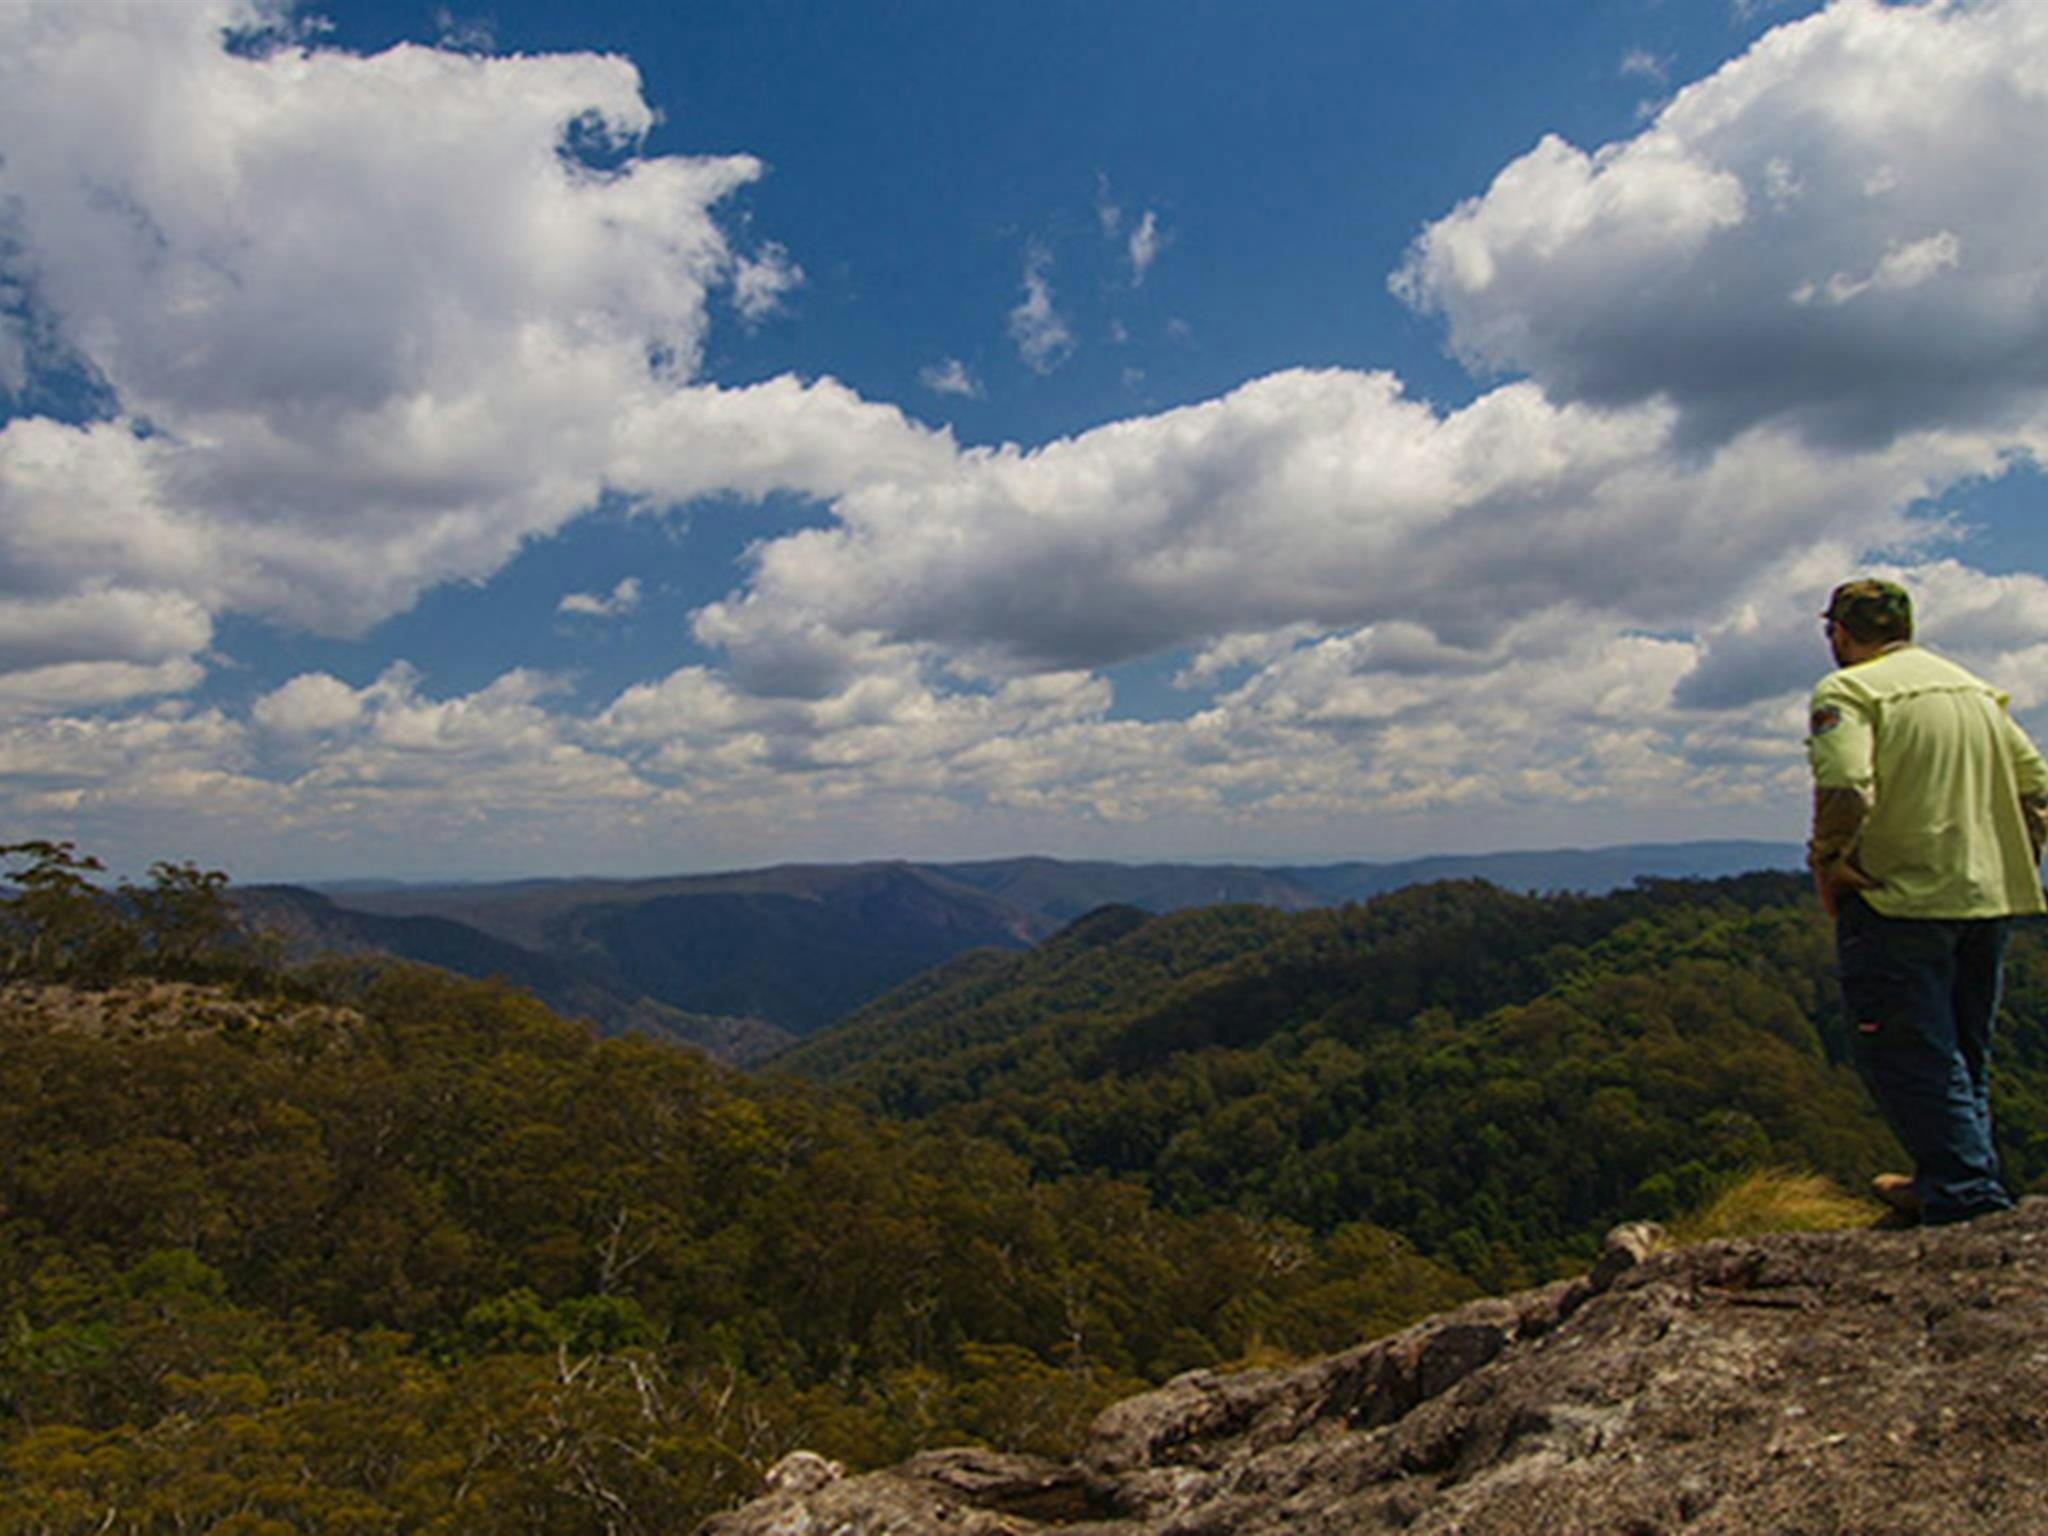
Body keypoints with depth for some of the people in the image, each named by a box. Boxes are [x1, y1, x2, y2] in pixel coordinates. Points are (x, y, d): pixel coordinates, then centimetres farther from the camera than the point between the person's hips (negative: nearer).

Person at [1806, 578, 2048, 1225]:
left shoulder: (1847, 691, -9)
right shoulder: (1976, 689, 16)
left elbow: (1846, 790, -24)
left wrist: (1828, 865, -11)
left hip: (1901, 902, -8)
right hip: (1989, 898, 8)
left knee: (1907, 1052, -1)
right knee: (1964, 1051, 18)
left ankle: (1966, 1190, -2)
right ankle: (1955, 1181, 27)